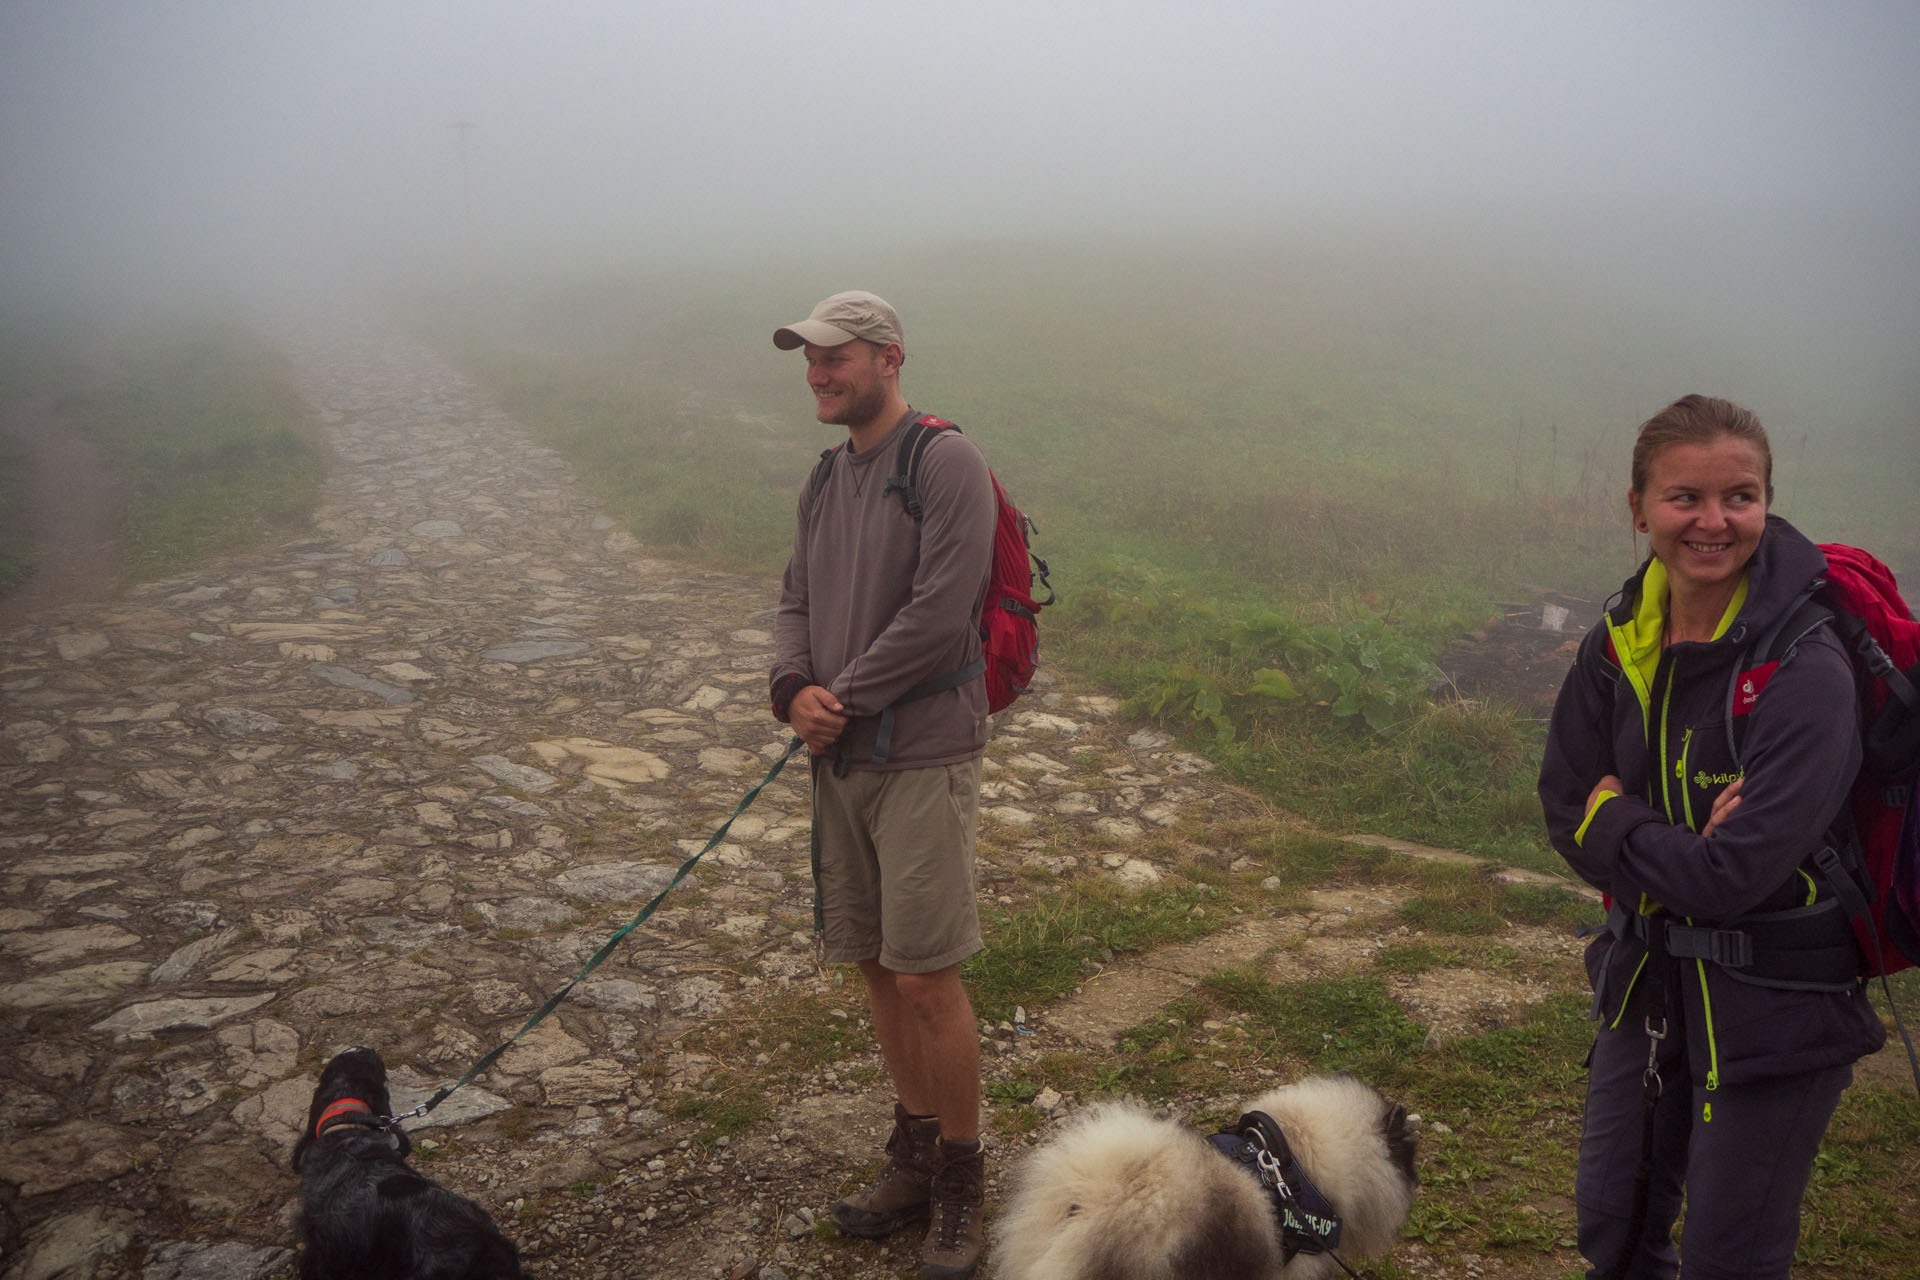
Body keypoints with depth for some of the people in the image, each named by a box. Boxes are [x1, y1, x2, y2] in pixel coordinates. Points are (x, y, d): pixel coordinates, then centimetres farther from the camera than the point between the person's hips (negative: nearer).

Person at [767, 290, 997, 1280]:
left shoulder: (946, 464, -10)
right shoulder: (824, 481, 15)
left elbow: (937, 615, -18)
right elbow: (796, 601, 14)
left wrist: (846, 701, -12)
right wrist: (794, 687, -6)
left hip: (922, 756, -7)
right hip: (839, 759, 7)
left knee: (926, 974, -5)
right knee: (874, 964, 13)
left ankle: (961, 1182, 14)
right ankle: (914, 1156, 29)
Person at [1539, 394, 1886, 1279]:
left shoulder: (1805, 674, -24)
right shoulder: (1619, 640, -4)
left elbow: (1735, 877, -27)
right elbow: (1565, 810, -3)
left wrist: (1615, 823, -13)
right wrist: (1680, 853, -18)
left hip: (1774, 1005, -6)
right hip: (1651, 975, 6)